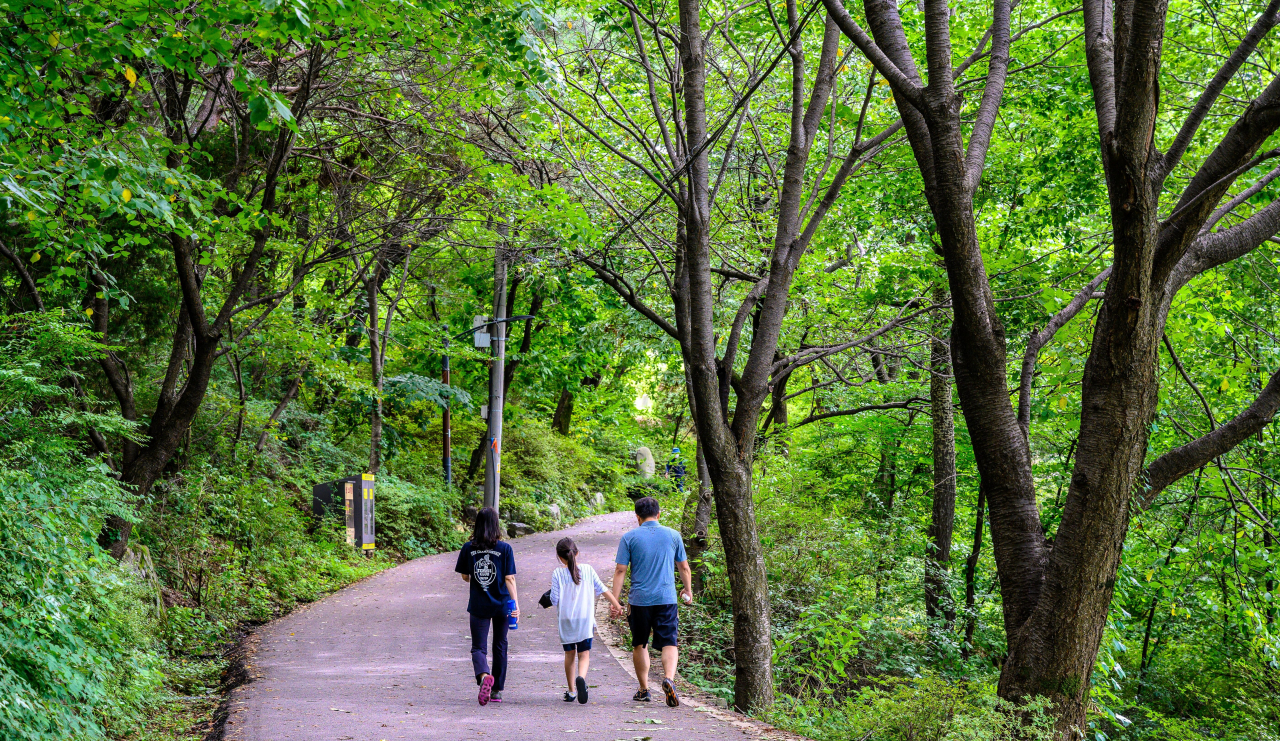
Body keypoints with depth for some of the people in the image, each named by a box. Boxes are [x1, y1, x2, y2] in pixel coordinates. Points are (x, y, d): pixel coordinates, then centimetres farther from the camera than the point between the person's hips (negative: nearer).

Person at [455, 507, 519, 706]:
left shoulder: (468, 548, -4)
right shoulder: (505, 549, -8)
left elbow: (464, 576, 5)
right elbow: (509, 579, -11)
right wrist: (516, 604, -10)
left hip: (478, 605, 0)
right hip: (501, 604, 0)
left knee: (478, 647, 2)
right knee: (500, 646, 15)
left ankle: (484, 675, -30)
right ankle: (497, 690, 21)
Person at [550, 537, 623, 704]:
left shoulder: (557, 573, -5)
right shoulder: (587, 569, 1)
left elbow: (555, 600, -5)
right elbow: (603, 590, 7)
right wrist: (617, 605, 19)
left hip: (566, 620, 0)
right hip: (585, 620, 0)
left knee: (569, 654, 14)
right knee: (584, 655, -1)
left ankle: (572, 691, 19)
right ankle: (581, 678, -31)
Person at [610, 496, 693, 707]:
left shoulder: (629, 538, 0)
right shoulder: (673, 535, 5)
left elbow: (620, 571, -3)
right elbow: (684, 567, 13)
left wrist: (615, 602, 0)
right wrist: (688, 590, 30)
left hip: (639, 600, 0)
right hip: (666, 598, 0)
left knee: (640, 645, 15)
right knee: (669, 643, -2)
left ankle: (644, 690, 22)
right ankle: (669, 678, -27)